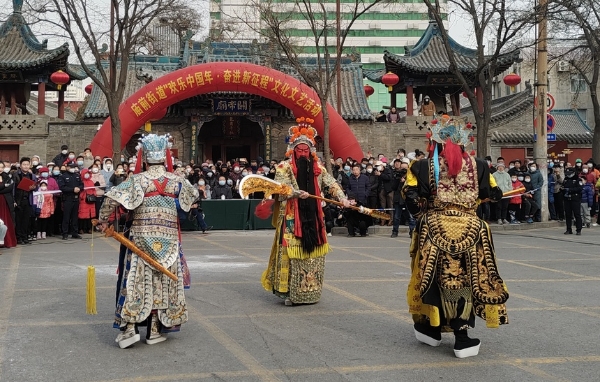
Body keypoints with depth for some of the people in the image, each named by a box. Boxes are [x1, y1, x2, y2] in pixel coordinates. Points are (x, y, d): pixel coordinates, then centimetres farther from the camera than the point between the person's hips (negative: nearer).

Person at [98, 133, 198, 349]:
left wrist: (104, 220, -2)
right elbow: (193, 196, 20)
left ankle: (130, 328, -2)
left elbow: (111, 199, -16)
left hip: (141, 238, -2)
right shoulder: (177, 181, 1)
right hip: (168, 240, 2)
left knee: (136, 281, 3)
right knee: (162, 282, 8)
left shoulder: (138, 180, -7)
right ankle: (155, 331, 13)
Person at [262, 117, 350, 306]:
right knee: (291, 252, -7)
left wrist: (342, 198, -10)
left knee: (313, 253, 8)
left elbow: (332, 184, 6)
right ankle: (288, 291, -1)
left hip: (312, 217, 5)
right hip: (292, 219, -5)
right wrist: (296, 193, -28)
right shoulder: (284, 167, -1)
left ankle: (310, 290, 20)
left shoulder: (317, 168, 13)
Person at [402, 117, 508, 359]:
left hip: (434, 231, 0)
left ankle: (431, 329, 26)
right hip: (470, 231, 0)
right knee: (465, 281, 5)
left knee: (438, 280, 13)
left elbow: (412, 200, -7)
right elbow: (493, 195, 8)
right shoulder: (477, 166, 2)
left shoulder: (423, 167, -3)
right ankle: (461, 340, 7)